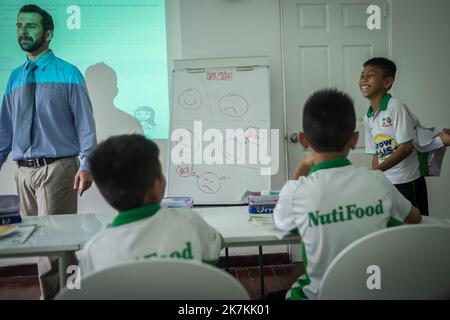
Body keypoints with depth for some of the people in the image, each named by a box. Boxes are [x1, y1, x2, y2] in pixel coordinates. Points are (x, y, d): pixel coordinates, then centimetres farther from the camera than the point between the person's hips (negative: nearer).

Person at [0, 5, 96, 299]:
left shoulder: (68, 74, -3)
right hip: (24, 171, 6)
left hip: (57, 168, -6)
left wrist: (86, 166, -15)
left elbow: (85, 123, -6)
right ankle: (53, 291, 29)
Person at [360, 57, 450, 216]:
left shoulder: (395, 106, -14)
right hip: (384, 183, 6)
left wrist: (375, 171, -22)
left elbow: (406, 147, -18)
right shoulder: (367, 118, 5)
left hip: (408, 181, -6)